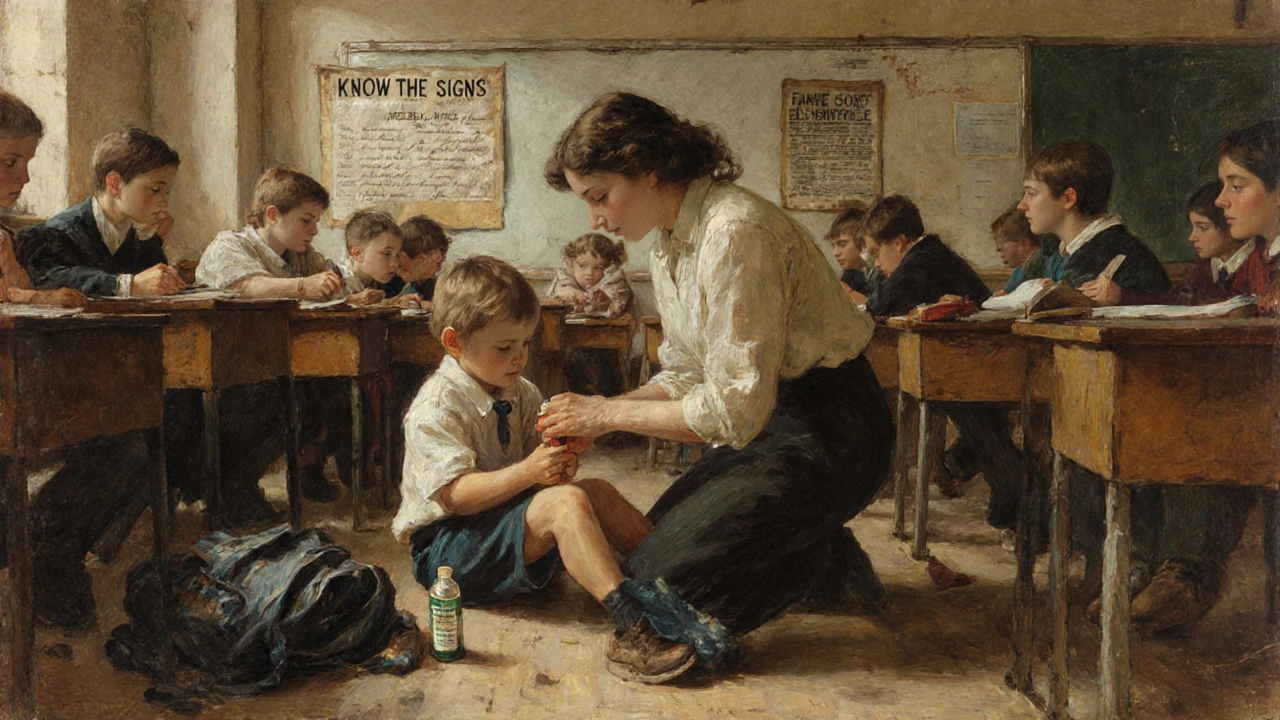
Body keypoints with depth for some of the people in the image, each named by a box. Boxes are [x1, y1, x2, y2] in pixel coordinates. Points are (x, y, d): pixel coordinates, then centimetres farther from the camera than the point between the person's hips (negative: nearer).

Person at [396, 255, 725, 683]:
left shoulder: (521, 394, 8)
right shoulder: (436, 408, -17)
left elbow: (535, 456, 6)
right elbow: (454, 495, -26)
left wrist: (560, 462, -19)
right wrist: (529, 472, -37)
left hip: (507, 516, 8)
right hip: (445, 544, -8)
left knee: (597, 492, -13)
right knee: (566, 501, -31)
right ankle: (631, 624, -42)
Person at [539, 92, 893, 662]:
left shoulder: (735, 232, -25)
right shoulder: (667, 246, 6)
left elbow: (737, 407, -26)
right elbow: (686, 376, 12)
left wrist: (608, 412, -17)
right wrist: (594, 416, -2)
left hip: (826, 431, -10)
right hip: (770, 417, 10)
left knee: (659, 576, -10)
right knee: (658, 534, 15)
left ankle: (829, 565, 5)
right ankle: (827, 558, 16)